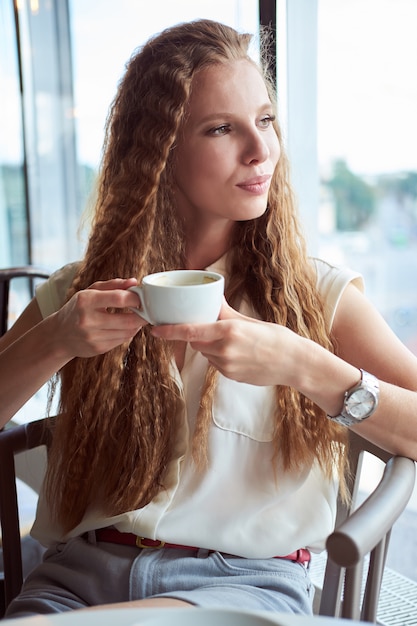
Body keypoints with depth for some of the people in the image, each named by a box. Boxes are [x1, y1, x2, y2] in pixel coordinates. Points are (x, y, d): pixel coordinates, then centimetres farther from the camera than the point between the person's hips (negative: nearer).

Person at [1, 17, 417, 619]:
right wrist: (55, 343, -13)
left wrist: (302, 366, -20)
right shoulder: (77, 293, 6)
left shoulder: (319, 293, 2)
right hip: (81, 569, 2)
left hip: (247, 576, -1)